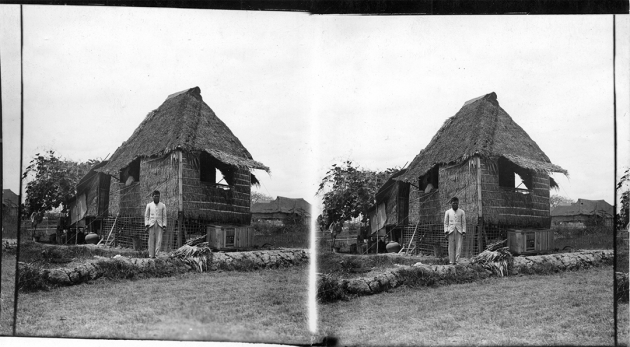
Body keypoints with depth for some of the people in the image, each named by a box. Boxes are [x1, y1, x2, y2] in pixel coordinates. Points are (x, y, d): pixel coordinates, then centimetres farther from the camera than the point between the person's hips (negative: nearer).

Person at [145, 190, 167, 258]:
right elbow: (146, 216, 9)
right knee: (151, 240, -2)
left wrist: (164, 226, 0)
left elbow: (164, 216, 8)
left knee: (159, 240, -10)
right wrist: (146, 225, -1)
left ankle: (156, 254, -11)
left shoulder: (163, 206, 8)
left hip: (159, 225, 0)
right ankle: (151, 255, 0)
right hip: (151, 224, 0)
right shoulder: (149, 205, 8)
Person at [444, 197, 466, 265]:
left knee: (458, 246, -9)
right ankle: (451, 262, 0)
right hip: (451, 231, 0)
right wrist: (446, 232, 1)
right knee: (451, 246, -1)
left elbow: (463, 222, 10)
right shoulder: (447, 212, 11)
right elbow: (445, 223, 10)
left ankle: (456, 261, -11)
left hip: (459, 231, 0)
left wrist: (463, 232, 1)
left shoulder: (462, 212, 12)